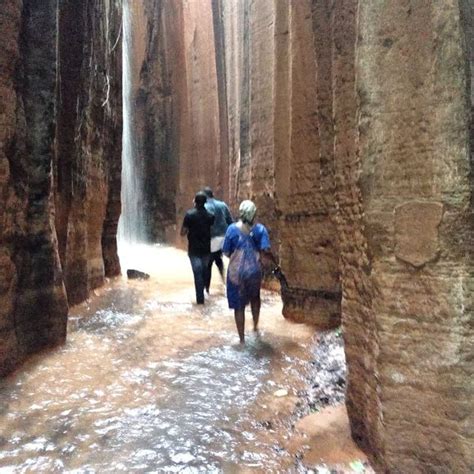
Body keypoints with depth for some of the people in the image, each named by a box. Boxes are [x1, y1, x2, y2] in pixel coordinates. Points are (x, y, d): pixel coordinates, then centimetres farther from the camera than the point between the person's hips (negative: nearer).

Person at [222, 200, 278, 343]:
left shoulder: (232, 229, -6)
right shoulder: (260, 229, -5)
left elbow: (226, 252, -2)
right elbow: (265, 251, -14)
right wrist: (276, 264, 1)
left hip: (236, 272, -1)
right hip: (254, 271, 1)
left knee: (239, 305, 8)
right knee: (255, 297, 29)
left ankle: (242, 338, 13)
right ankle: (255, 325, 41)